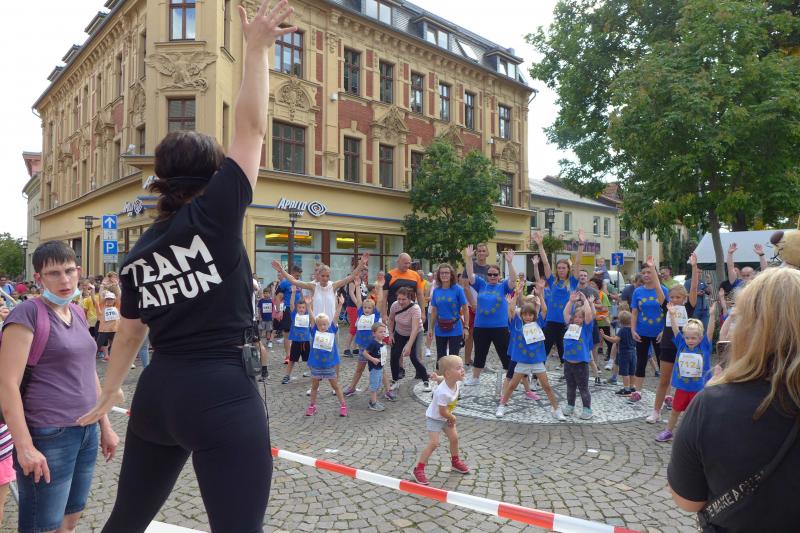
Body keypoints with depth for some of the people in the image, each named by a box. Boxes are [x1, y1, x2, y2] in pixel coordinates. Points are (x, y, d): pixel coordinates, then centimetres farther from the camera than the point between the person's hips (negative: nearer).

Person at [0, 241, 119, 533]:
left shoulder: (78, 313, 10)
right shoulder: (28, 314, -12)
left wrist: (105, 425, 16)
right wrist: (24, 446, -18)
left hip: (87, 432, 7)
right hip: (48, 437, -7)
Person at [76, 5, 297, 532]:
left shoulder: (139, 253, 10)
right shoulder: (214, 214, -8)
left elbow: (130, 333, 21)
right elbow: (252, 127, -6)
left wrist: (111, 390, 36)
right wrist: (257, 48, 2)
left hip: (158, 391, 7)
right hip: (223, 393, -7)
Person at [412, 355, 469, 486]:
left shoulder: (457, 381, -19)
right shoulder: (443, 392, -41)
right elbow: (443, 412, -28)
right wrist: (453, 418, -12)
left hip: (446, 416, 7)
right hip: (434, 418, -7)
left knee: (454, 438, 14)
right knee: (434, 443, -12)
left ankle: (455, 462, 39)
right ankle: (418, 469, 0)